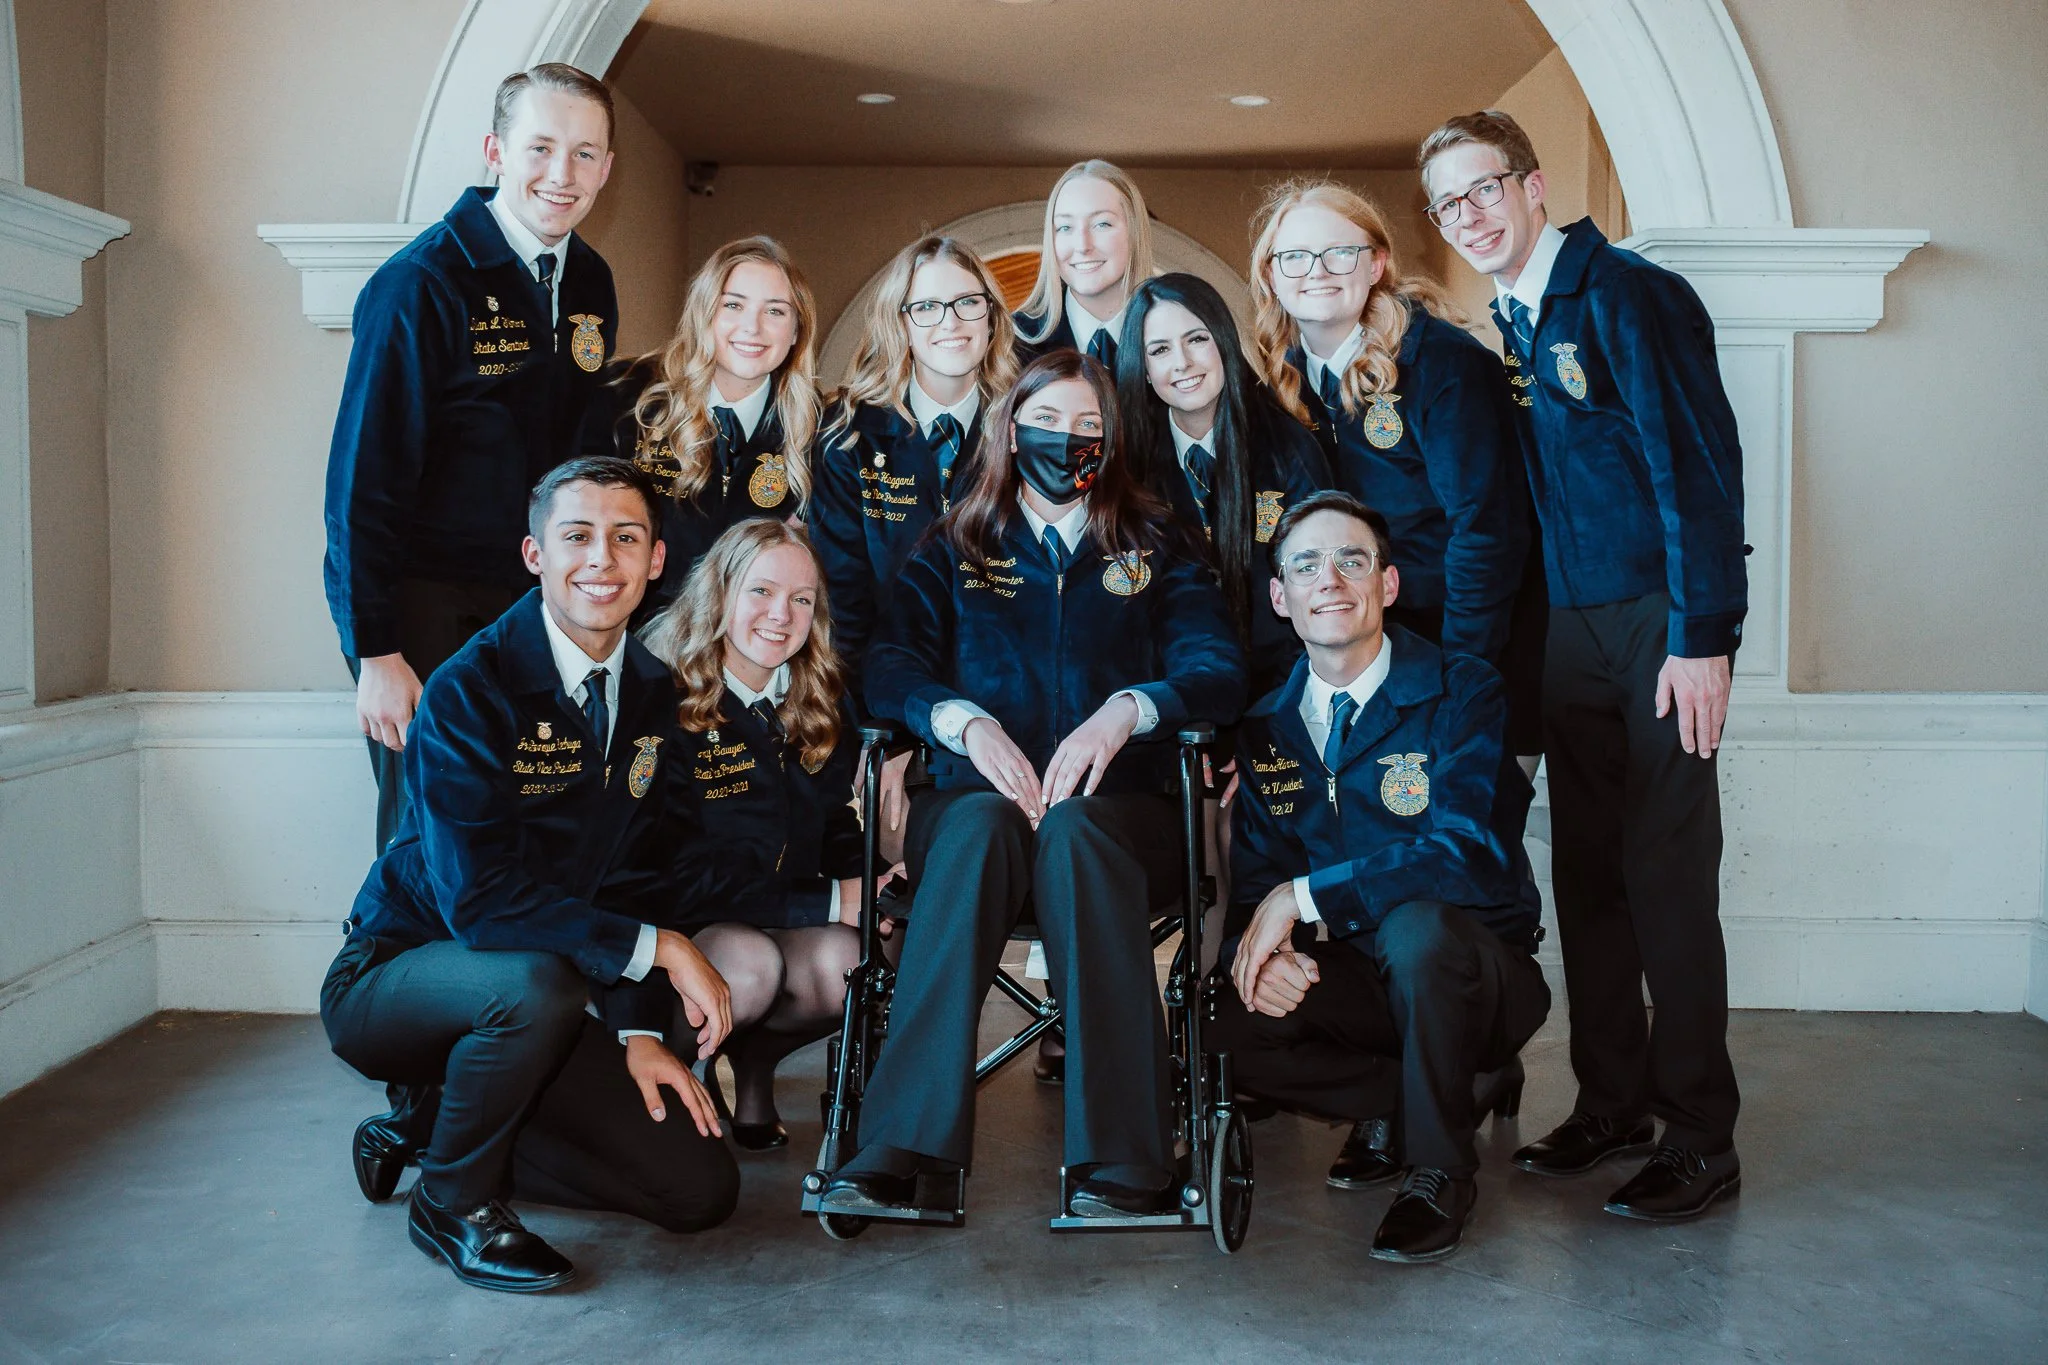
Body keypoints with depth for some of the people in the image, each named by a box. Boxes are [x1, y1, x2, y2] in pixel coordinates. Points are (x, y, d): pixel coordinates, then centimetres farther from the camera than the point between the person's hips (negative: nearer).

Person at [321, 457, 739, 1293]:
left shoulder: (653, 691, 1)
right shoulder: (470, 690, -19)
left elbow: (639, 874, 7)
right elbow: (480, 898, -27)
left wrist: (639, 1030, -4)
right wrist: (659, 948, -26)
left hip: (522, 1002, 6)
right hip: (392, 974, -6)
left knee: (700, 1189, -4)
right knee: (536, 982, -40)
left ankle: (434, 1119, 14)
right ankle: (453, 1202, -9)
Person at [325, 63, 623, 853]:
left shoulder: (591, 284, 8)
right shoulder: (421, 282, -11)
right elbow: (364, 477, -12)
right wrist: (375, 653, -15)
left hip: (536, 605, 6)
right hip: (427, 609, -5)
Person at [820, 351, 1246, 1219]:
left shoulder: (1154, 550, 20)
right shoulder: (956, 552, 21)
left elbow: (1219, 670, 4)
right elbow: (889, 666, 4)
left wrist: (1125, 711, -16)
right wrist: (965, 721, -17)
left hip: (1118, 811, 0)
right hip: (974, 797, 0)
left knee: (1073, 829, -36)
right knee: (982, 822, -36)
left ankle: (1123, 1164, -41)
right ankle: (894, 1151, -41)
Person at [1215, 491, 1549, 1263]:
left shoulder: (1461, 693, -11)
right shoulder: (1266, 728, 4)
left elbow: (1466, 856, -25)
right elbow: (1254, 879, 4)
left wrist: (1303, 896, -26)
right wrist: (1259, 949, -20)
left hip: (1473, 972, -5)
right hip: (1354, 983, 5)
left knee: (1418, 924, -37)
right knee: (1222, 1027, -21)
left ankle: (1441, 1168, -10)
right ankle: (1466, 1090, 2)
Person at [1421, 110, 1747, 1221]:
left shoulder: (1626, 294, -8)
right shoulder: (1505, 327, 15)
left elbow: (1695, 461, -14)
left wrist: (1702, 636, -19)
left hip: (1657, 627, -7)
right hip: (1565, 631, 7)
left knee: (1666, 874, -5)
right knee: (1584, 870, 10)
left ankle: (1701, 1139, 6)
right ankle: (1612, 1102, 22)